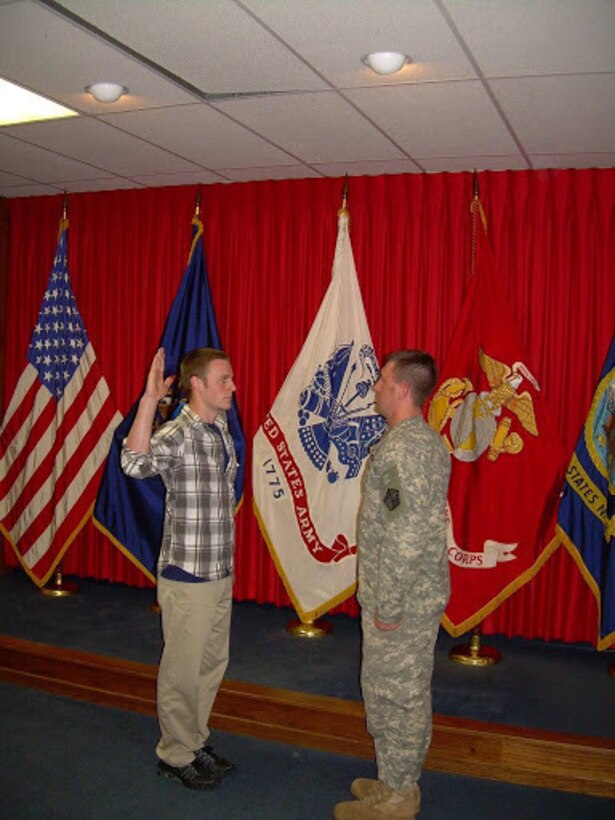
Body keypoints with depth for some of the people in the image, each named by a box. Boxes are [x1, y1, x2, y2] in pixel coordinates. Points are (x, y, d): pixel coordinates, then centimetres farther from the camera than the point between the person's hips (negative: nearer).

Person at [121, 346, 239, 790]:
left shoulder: (221, 431, 8)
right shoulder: (177, 435, -17)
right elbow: (135, 463, -40)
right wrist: (149, 400, -43)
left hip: (221, 573, 8)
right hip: (187, 575, -8)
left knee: (213, 663, 19)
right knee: (183, 669, 6)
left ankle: (195, 741, 36)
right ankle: (175, 754, 24)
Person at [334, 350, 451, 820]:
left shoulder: (403, 447, -22)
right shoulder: (426, 440, 10)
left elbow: (405, 536, -26)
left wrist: (388, 605, -19)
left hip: (403, 601, -10)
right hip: (420, 594, 10)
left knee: (394, 694, 4)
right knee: (407, 692, 19)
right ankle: (400, 782, 33)